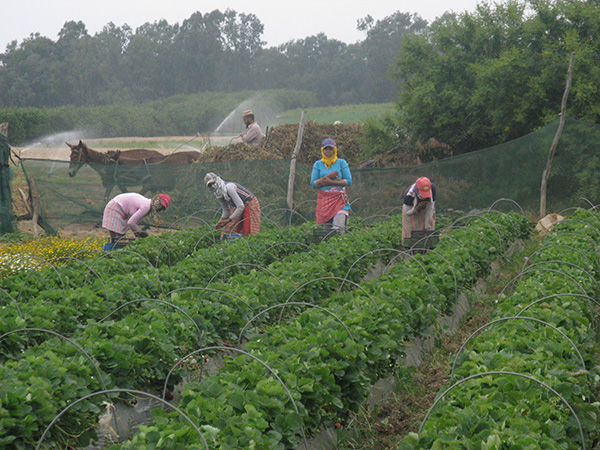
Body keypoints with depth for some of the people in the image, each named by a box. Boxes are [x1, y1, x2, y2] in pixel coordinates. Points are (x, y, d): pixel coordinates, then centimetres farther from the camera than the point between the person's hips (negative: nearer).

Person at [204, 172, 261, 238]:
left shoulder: (229, 187, -29)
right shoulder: (219, 195, -1)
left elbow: (241, 207, -31)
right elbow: (226, 210, 12)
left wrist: (229, 220, -26)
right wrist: (221, 221, -4)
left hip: (250, 205, -9)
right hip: (240, 207, 9)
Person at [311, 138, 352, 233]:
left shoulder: (341, 163, 8)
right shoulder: (318, 164, 11)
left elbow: (349, 181, 0)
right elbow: (313, 183, 3)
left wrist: (331, 182, -10)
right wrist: (328, 176, -10)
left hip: (339, 199, -1)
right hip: (324, 199, 2)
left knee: (339, 229, -16)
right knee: (326, 228, -2)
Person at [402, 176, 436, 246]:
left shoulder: (432, 188, -32)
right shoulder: (409, 195, -37)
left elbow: (430, 206, -25)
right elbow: (407, 212, -21)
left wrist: (427, 226, -24)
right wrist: (416, 209, -45)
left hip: (426, 211, 2)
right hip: (411, 210, -2)